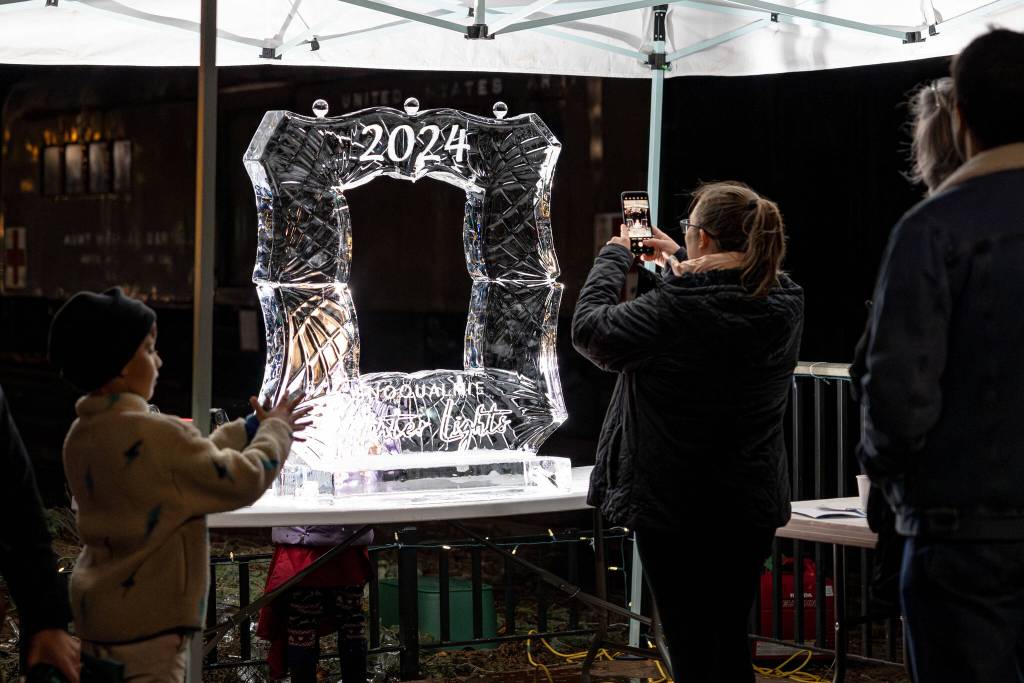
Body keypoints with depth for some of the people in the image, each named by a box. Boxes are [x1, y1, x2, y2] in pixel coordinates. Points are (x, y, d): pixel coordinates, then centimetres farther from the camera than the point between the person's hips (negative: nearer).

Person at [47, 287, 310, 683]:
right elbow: (244, 481, -14)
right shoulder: (154, 435, -22)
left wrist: (249, 429, 18)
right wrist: (276, 430, 4)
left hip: (96, 608, 9)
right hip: (144, 619, -9)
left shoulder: (82, 434, 6)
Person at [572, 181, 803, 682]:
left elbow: (590, 329, -14)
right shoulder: (784, 303, -3)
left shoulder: (677, 307, -24)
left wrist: (614, 256, 0)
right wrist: (680, 262, 25)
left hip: (676, 508, -6)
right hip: (751, 505, 6)